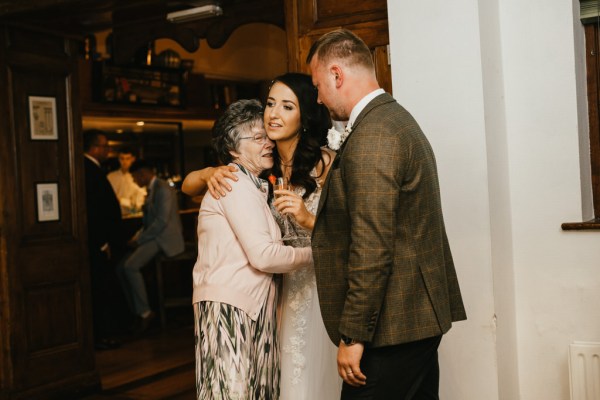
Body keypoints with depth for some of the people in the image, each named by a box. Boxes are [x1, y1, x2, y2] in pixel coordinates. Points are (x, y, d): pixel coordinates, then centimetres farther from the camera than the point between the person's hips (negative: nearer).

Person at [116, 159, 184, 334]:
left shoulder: (162, 189, -13)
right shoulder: (151, 190, 19)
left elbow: (161, 221, -22)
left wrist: (140, 239, -17)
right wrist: (137, 237, 7)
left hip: (165, 239, -10)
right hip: (153, 237, 10)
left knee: (131, 266, -26)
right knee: (121, 268, -4)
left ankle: (145, 312, -14)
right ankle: (137, 313, -1)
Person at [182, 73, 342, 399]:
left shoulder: (325, 162, -12)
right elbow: (188, 186, 5)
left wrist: (308, 220, -30)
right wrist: (209, 173, -15)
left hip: (320, 287, -4)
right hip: (280, 289, 4)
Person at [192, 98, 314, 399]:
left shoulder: (250, 185, 20)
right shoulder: (236, 183, -12)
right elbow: (263, 255, -18)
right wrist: (311, 255, -5)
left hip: (249, 306, 10)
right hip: (230, 306, -10)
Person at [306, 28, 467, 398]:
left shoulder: (370, 138, -18)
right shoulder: (398, 119, 14)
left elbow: (371, 248, -23)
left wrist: (352, 336, -18)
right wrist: (315, 221, 16)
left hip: (391, 330, -10)